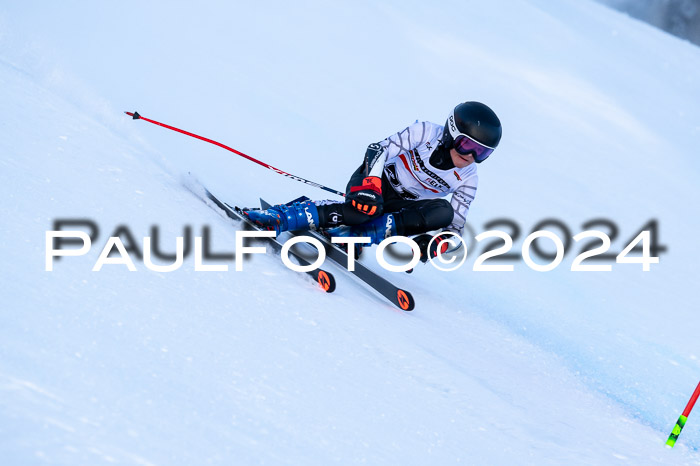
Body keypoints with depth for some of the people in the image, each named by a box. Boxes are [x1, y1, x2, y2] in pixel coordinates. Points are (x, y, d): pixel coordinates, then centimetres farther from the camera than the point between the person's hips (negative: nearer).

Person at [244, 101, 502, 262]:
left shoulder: (467, 180, -8)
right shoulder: (426, 133, -17)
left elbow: (454, 226, -5)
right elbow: (380, 149, -20)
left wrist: (437, 245, -27)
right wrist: (370, 185, -37)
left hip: (403, 207, 4)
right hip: (377, 180, -4)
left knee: (443, 211, -28)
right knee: (362, 210, -38)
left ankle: (356, 235, -34)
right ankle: (279, 216, -41)